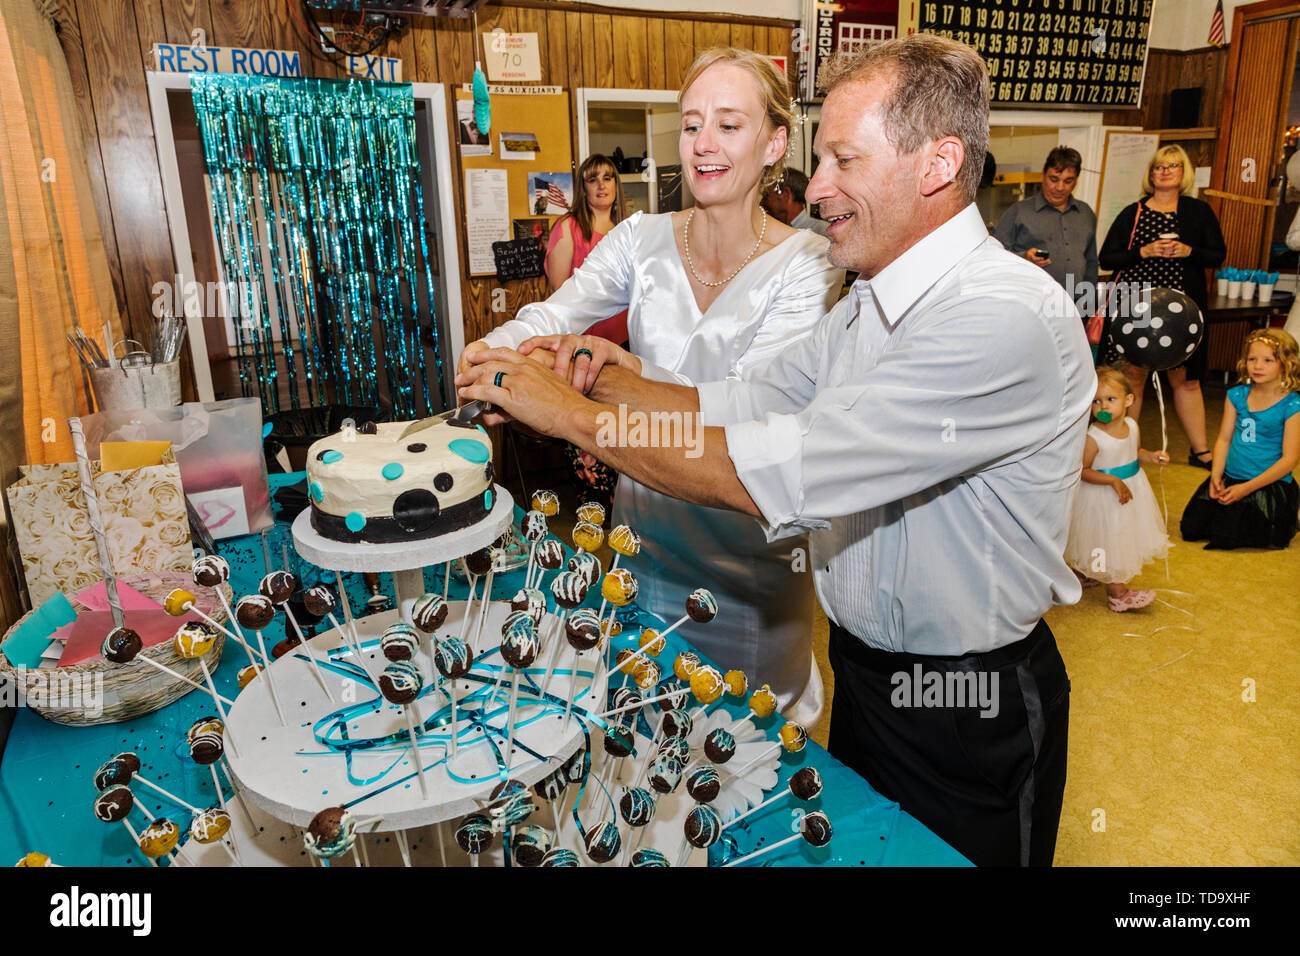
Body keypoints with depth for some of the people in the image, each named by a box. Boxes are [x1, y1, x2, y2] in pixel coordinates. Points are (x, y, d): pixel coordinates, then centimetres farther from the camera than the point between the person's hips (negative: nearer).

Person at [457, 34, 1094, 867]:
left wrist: (572, 412, -24)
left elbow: (768, 477, -34)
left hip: (969, 712, -7)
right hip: (864, 666, 8)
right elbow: (734, 405, 2)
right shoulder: (873, 302, 3)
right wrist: (602, 378, -12)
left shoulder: (1008, 319, -29)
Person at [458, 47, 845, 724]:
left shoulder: (806, 263, -15)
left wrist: (629, 368, -40)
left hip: (746, 547, -3)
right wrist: (496, 349, -37)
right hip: (645, 522, 4)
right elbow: (552, 313, -15)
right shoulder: (642, 241, -3)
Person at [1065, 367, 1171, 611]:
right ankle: (1117, 593, 17)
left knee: (1122, 539, 22)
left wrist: (1151, 457, -5)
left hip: (1131, 489, 8)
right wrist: (1113, 481, -28)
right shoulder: (1093, 437, -25)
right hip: (1102, 497, -8)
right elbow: (1082, 471, -23)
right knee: (1108, 540, 4)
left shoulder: (1131, 425, -4)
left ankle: (1083, 573, 41)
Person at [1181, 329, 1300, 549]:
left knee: (1225, 537, -16)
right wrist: (1216, 475, -9)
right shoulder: (1237, 395, 4)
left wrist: (1247, 488, -18)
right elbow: (1224, 439, 7)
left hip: (1269, 483, -5)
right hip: (1230, 479, 5)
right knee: (1191, 528, -6)